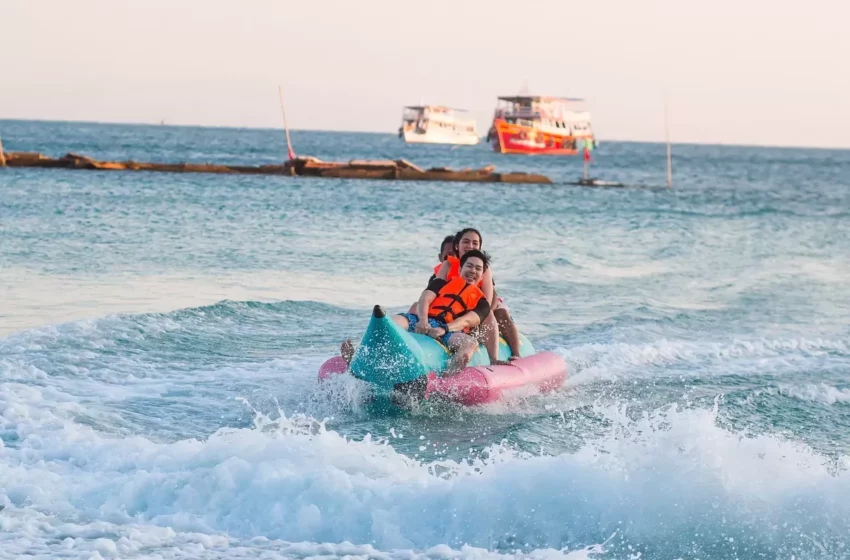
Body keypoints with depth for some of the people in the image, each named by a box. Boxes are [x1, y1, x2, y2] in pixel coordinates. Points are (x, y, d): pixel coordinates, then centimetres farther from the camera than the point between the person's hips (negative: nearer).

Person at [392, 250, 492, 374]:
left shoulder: (480, 301, 24)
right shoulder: (444, 282, 28)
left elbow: (466, 321, 3)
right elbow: (424, 299, 10)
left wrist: (443, 329, -19)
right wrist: (423, 321, -14)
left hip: (448, 332, -1)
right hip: (422, 322, 1)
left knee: (471, 343, -34)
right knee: (394, 322, -31)